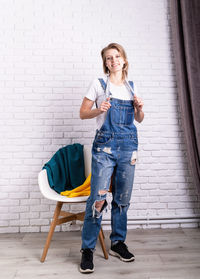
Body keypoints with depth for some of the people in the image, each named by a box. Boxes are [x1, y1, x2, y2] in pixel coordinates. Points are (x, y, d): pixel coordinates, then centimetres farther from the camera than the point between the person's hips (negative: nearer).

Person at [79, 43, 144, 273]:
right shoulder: (98, 84, 4)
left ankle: (118, 243, 27)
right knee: (98, 198, -8)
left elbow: (139, 119, 19)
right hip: (105, 145, -3)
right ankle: (87, 249, 10)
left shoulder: (131, 86, 14)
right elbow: (83, 113, 4)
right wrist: (100, 110, -14)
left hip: (128, 146, 4)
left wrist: (139, 108, -2)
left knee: (122, 198, 9)